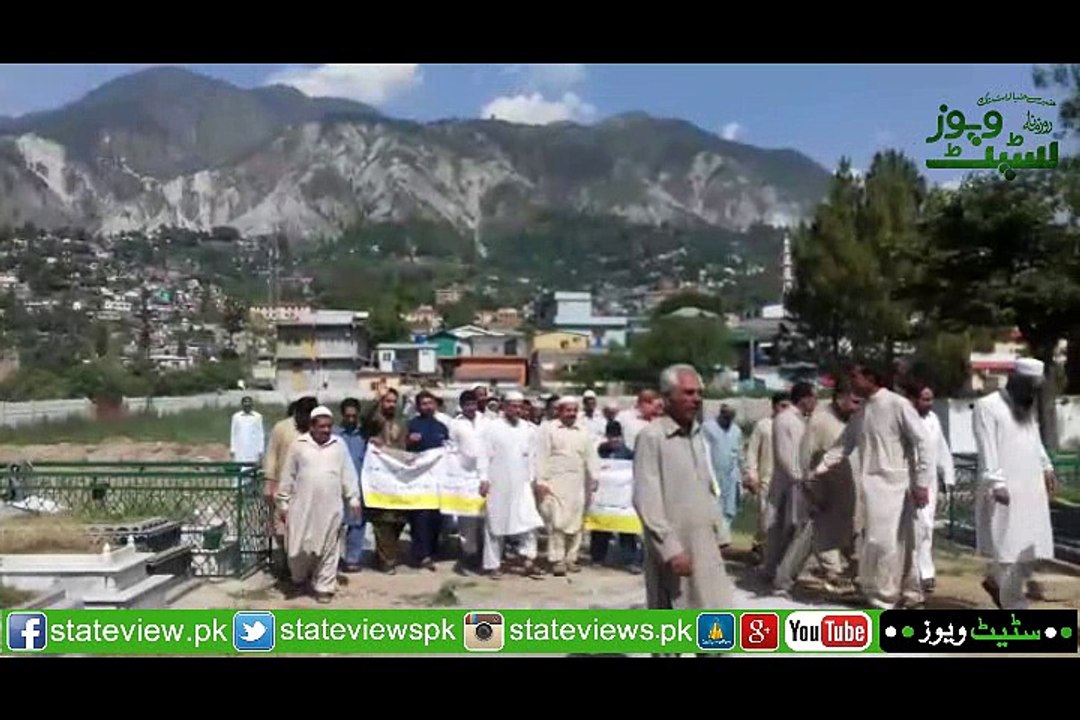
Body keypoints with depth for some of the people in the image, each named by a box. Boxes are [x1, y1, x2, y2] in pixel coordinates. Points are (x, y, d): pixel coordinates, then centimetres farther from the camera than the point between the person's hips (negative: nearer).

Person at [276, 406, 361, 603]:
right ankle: (299, 578, 33)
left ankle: (324, 587, 15)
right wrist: (283, 502, 4)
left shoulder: (339, 445, 4)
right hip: (302, 506, -1)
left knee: (328, 549, 4)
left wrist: (353, 499, 2)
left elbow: (348, 474, 6)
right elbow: (288, 476, 4)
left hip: (330, 507, 1)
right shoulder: (298, 445, 1)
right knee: (300, 547, 7)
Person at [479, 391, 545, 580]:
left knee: (529, 521, -5)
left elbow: (533, 456, 11)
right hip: (498, 484, -3)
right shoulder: (491, 428, -5)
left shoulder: (529, 429, 6)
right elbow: (484, 455, -6)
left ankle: (530, 562, 3)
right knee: (495, 525, 6)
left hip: (522, 484, 3)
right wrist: (484, 480, -12)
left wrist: (533, 478, 6)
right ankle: (493, 565, 15)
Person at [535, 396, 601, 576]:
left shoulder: (583, 432, 14)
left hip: (577, 484, 4)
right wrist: (541, 481, -9)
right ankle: (557, 560, -1)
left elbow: (591, 457, 13)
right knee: (557, 522, -8)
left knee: (576, 522, 5)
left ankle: (571, 558, 14)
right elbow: (542, 457, -3)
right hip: (555, 482, -4)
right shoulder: (548, 429, 2)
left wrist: (594, 478, 5)